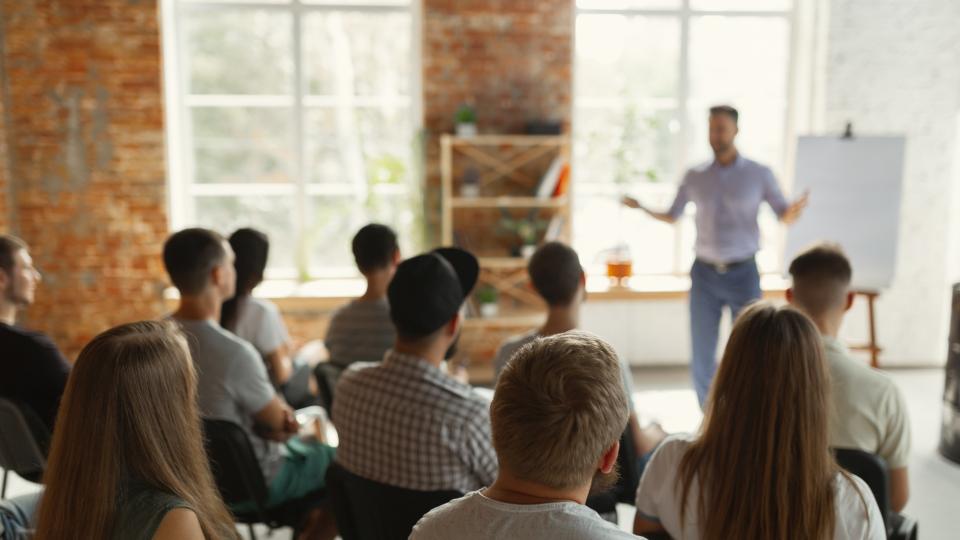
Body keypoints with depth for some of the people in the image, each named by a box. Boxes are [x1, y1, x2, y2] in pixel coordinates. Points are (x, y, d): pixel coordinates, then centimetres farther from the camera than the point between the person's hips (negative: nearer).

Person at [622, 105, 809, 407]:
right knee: (701, 357, 3)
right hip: (704, 274, 2)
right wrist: (641, 208, -6)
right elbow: (672, 217, 12)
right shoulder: (694, 176, 4)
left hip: (744, 274, -1)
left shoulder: (759, 174, -1)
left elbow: (785, 217, 0)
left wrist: (795, 209, -25)